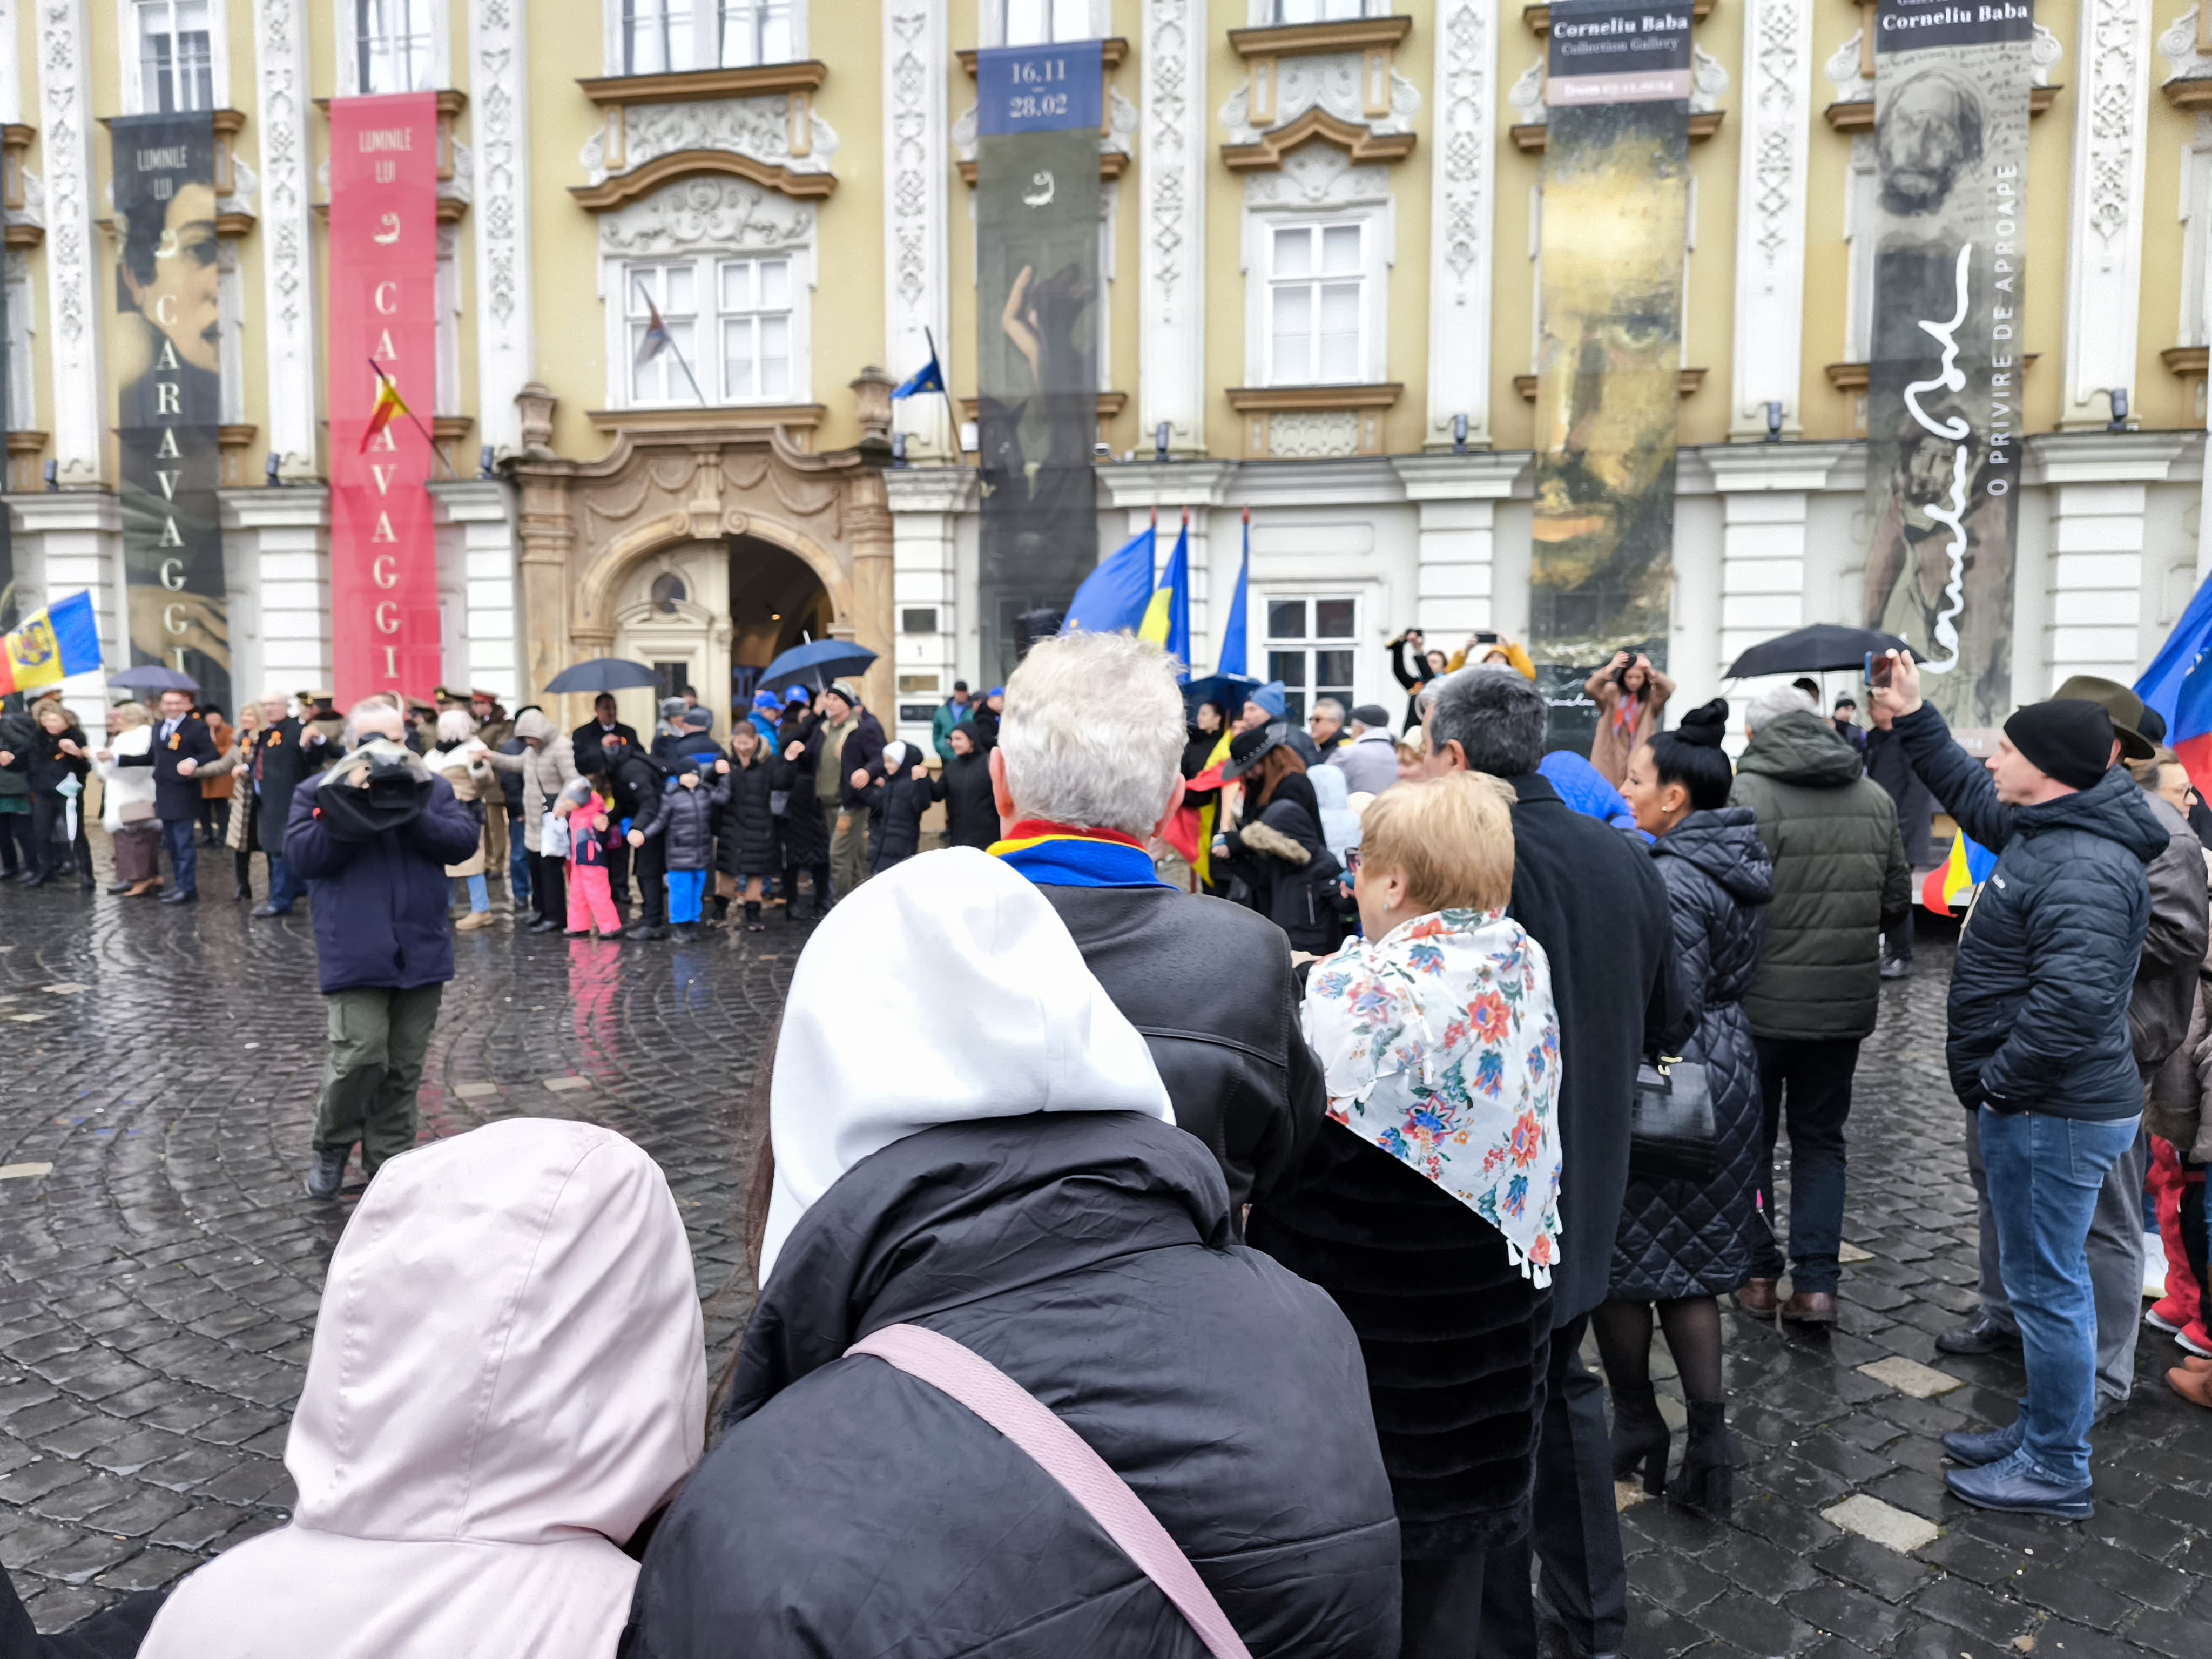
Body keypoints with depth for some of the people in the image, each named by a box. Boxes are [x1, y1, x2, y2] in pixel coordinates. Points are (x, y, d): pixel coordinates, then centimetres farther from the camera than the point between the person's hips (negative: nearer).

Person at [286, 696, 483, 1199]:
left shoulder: (431, 787, 9)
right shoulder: (318, 790, 3)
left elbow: (464, 840, -4)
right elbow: (300, 857, -9)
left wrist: (414, 813, -16)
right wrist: (348, 809, -17)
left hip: (422, 950, 3)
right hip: (357, 954, -3)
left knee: (405, 1067, 10)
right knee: (360, 1055, -11)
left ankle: (389, 1162, 23)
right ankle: (332, 1147, 15)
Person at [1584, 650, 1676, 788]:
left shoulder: (1651, 696, 0)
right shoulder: (1612, 692, -2)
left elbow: (1669, 689, -19)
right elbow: (1590, 688, -18)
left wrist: (1651, 671, -31)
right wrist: (1611, 668, -27)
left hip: (1639, 754, 0)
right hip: (1611, 753, 0)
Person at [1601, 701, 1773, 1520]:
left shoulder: (1673, 881, -21)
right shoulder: (1739, 859, 7)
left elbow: (1673, 1007, -22)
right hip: (1729, 1071, 9)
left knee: (1618, 1260, 9)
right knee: (1689, 1265, 15)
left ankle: (1636, 1426, 24)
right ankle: (1709, 1445, 17)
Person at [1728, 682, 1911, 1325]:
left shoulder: (1748, 795, -15)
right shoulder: (1875, 797, 4)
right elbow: (1896, 901, 8)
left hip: (1761, 1001, -4)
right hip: (1846, 1001, 4)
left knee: (1751, 1137, 12)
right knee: (1821, 1139, 15)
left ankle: (1757, 1274, 19)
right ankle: (1816, 1283, 13)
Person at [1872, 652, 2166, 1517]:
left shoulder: (2084, 869, -25)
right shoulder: (2047, 830, 8)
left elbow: (2073, 999, -34)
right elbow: (1972, 797, 27)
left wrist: (1998, 1083, -23)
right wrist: (1915, 719, 22)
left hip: (2053, 1116, -11)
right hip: (2039, 1104, 11)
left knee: (2047, 1286, 2)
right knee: (2044, 1281, 21)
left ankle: (2056, 1472, 17)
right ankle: (2041, 1431, 37)